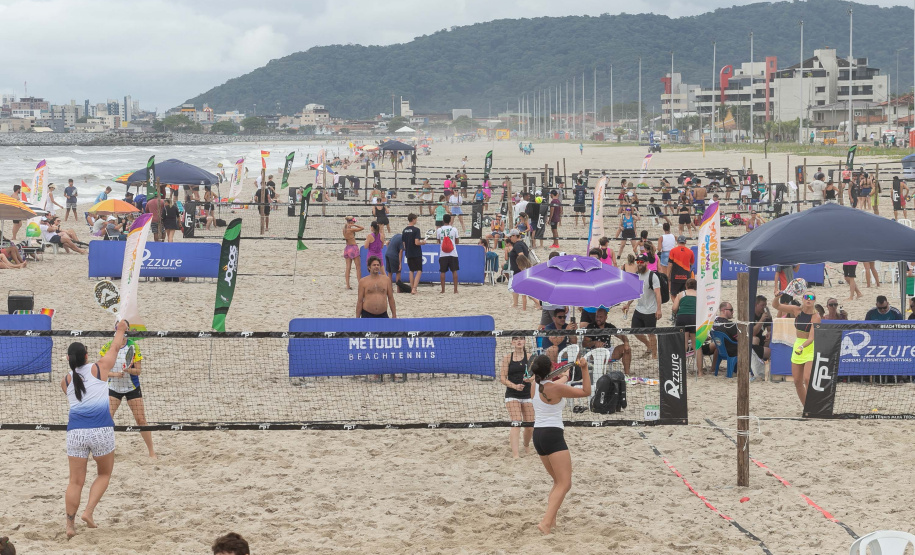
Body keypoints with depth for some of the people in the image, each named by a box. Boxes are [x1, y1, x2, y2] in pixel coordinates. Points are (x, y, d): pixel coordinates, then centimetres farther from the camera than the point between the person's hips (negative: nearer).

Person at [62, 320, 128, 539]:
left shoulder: (65, 381, 10)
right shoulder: (99, 369, 3)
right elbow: (115, 348, 19)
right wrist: (121, 330, 37)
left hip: (76, 431, 2)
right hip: (101, 430, -2)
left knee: (76, 480, 8)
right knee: (104, 473, 18)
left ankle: (70, 525, 6)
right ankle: (89, 511, 3)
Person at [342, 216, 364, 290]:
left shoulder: (344, 229, 2)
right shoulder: (351, 229, -16)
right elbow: (362, 228, -10)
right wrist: (354, 225, -10)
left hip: (347, 247, 7)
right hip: (353, 247, -6)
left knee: (348, 267, 5)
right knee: (358, 267, 2)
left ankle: (347, 285, 1)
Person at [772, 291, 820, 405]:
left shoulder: (816, 317, -15)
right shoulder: (797, 311, -1)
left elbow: (811, 338, -23)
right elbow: (776, 306, 0)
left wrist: (802, 346, -41)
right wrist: (777, 297, -21)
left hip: (810, 348, -5)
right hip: (797, 346, 5)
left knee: (807, 379, -21)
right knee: (797, 382, 6)